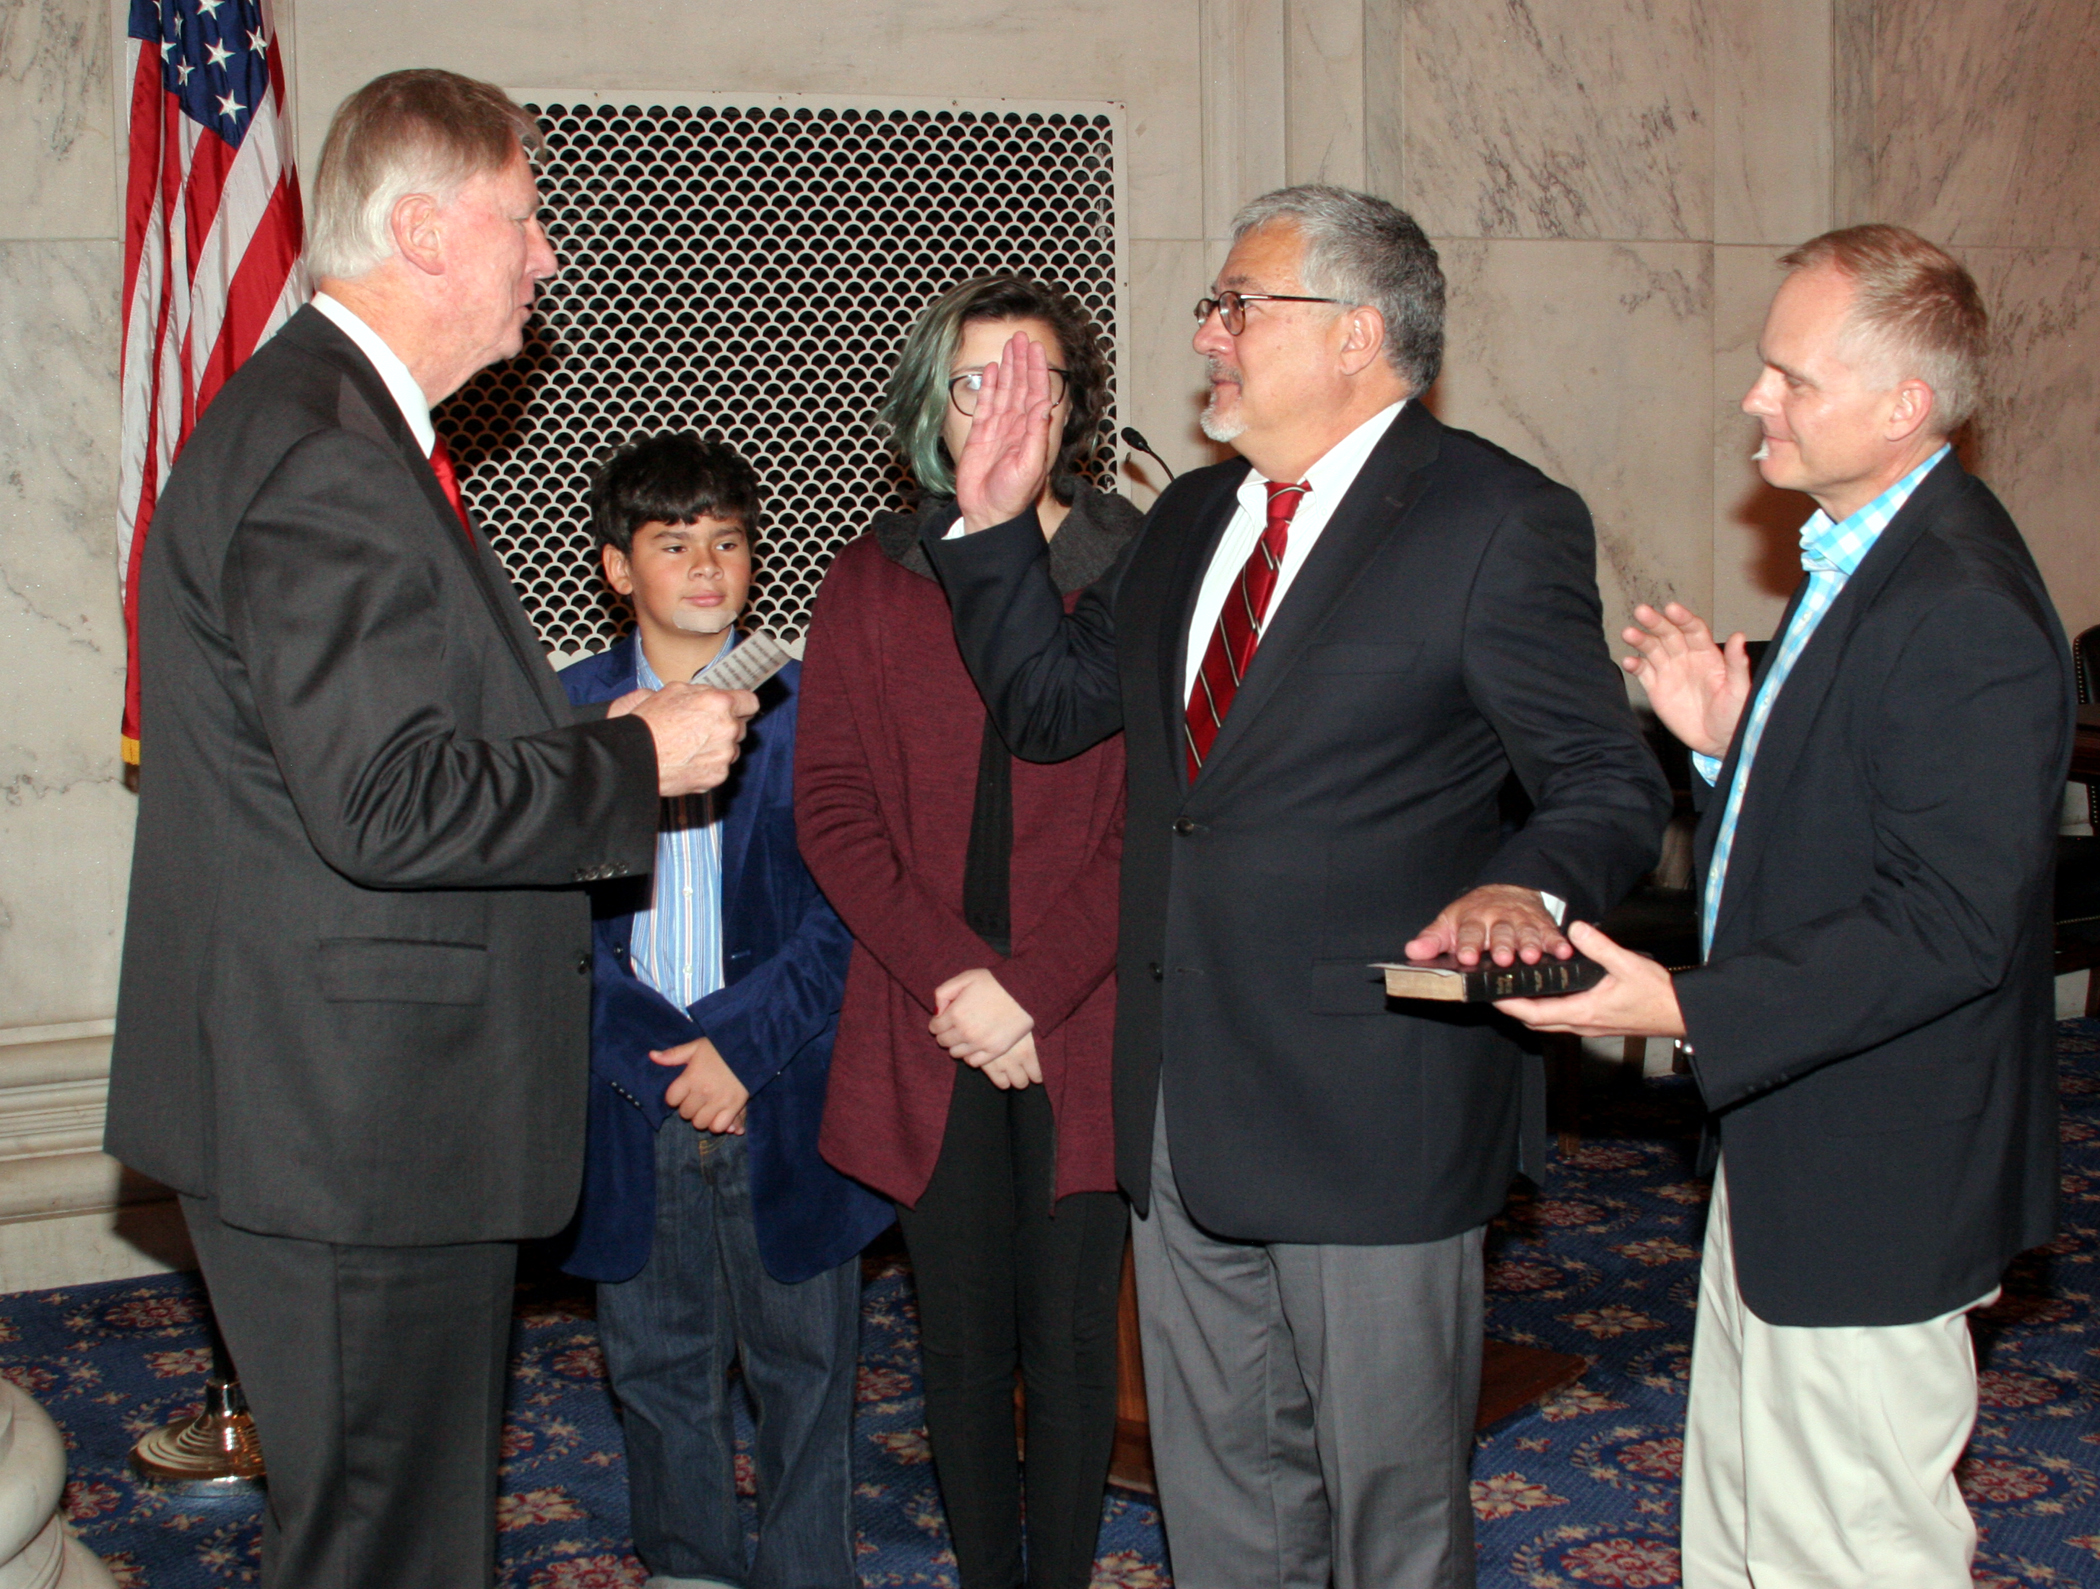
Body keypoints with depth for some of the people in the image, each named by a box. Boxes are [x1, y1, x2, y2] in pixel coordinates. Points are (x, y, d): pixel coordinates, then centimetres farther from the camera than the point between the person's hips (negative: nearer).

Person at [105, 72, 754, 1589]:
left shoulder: (330, 423, 16)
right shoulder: (321, 460, -20)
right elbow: (388, 806, -26)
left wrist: (590, 741, 13)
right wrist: (637, 760, -14)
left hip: (357, 1118, 11)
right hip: (351, 1132, -11)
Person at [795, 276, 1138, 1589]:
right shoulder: (870, 585, 8)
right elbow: (834, 809, 2)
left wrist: (1034, 987, -12)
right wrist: (955, 979, -10)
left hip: (1085, 1027, -2)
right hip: (931, 1037, 2)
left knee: (1074, 1345, 5)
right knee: (964, 1350, 9)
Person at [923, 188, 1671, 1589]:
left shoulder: (1499, 523, -9)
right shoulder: (1191, 521, 13)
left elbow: (1610, 781, -12)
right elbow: (1052, 702, 19)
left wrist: (1528, 890, -32)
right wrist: (996, 525, 7)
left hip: (1371, 1105, -7)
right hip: (1185, 1103, 7)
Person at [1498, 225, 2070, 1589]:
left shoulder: (1966, 615, -24)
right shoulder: (1862, 559, 10)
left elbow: (1946, 927, -27)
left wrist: (1688, 1008, -28)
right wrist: (1731, 738, 1)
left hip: (1872, 1190, -10)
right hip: (1783, 1146, 10)